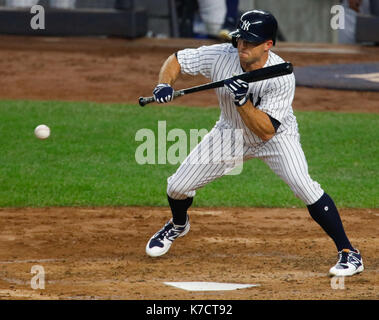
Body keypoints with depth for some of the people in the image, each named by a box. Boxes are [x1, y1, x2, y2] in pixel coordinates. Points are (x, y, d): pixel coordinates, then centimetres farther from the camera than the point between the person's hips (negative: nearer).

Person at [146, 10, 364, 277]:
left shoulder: (282, 78, -32)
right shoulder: (221, 56, -24)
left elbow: (267, 132, -34)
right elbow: (176, 60, -10)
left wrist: (243, 100, -47)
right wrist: (165, 84, -30)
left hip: (277, 136, -4)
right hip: (231, 133, 4)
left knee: (304, 186, -28)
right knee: (177, 187, 0)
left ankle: (348, 253, -16)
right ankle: (178, 225, 38)